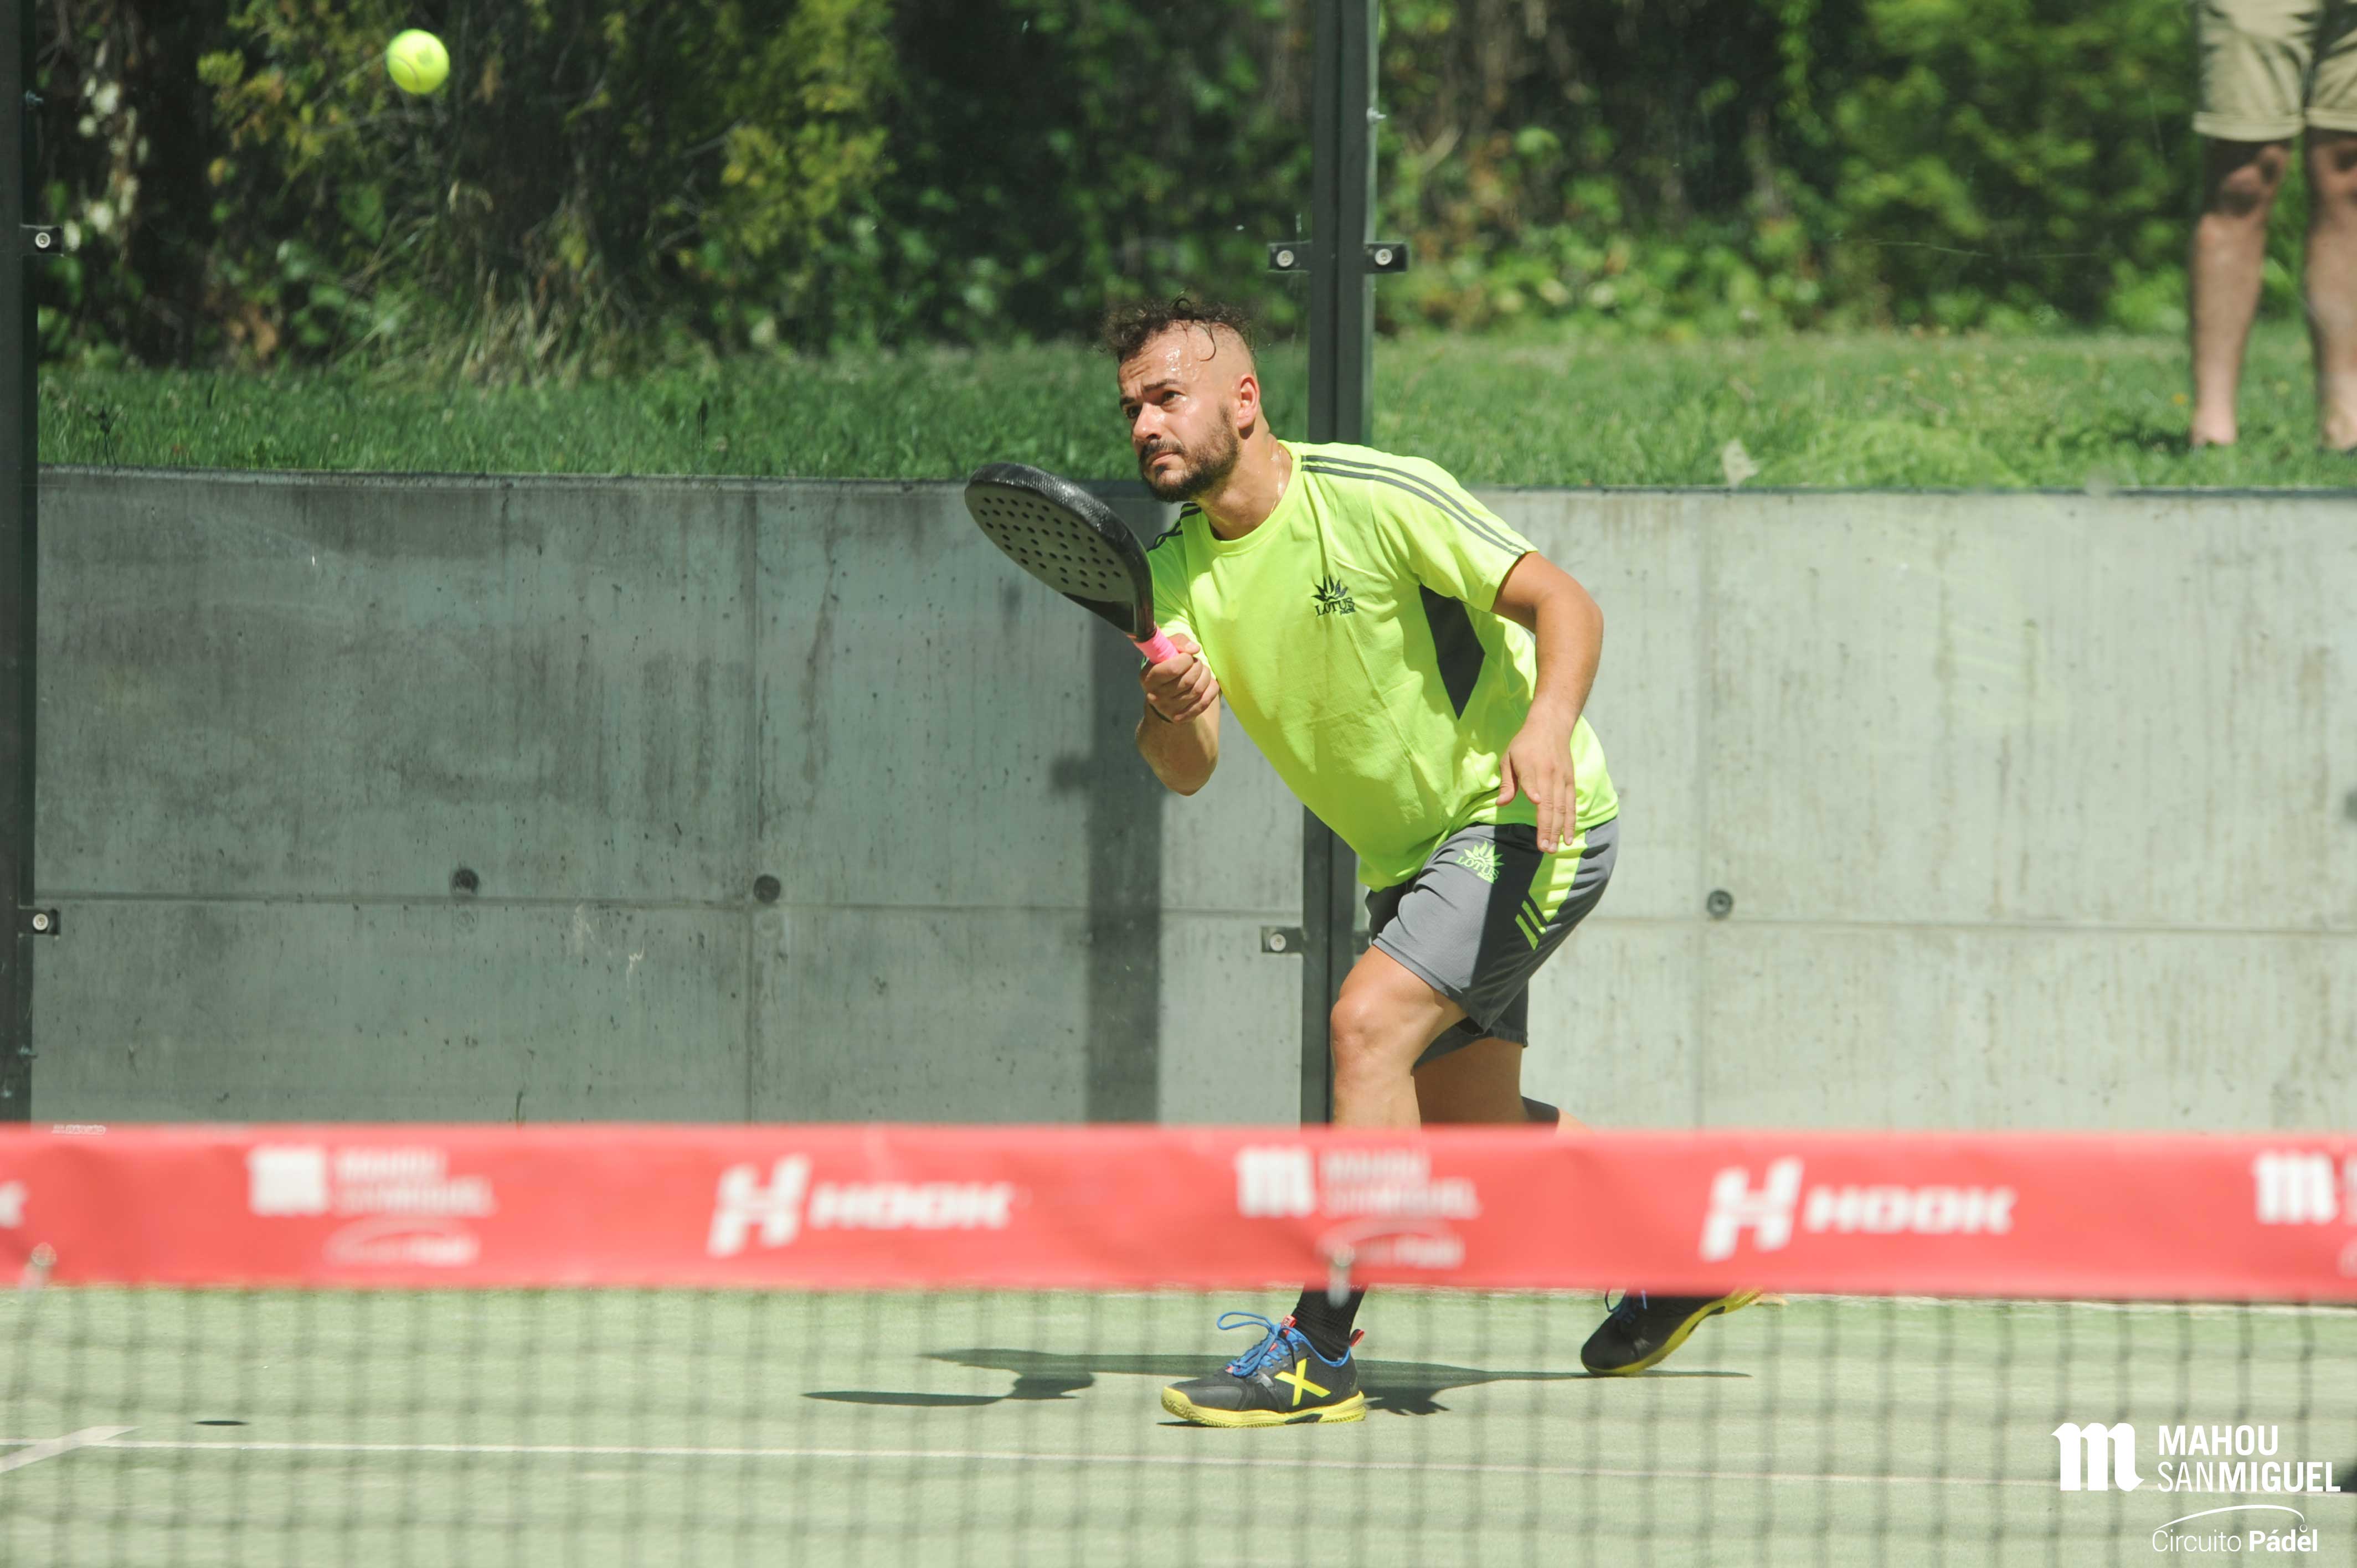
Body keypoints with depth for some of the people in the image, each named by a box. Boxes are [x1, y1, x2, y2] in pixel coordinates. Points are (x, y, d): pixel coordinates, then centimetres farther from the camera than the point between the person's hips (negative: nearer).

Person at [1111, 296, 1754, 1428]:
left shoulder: (1375, 496, -20)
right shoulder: (1174, 570, -1)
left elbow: (1564, 602, -21)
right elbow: (1186, 772, -10)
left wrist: (1548, 725, -40)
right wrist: (1171, 706, -33)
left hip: (1524, 821, -8)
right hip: (1408, 855, 8)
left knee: (1370, 1022, -25)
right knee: (1468, 1128, 13)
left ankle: (1319, 1352, -25)